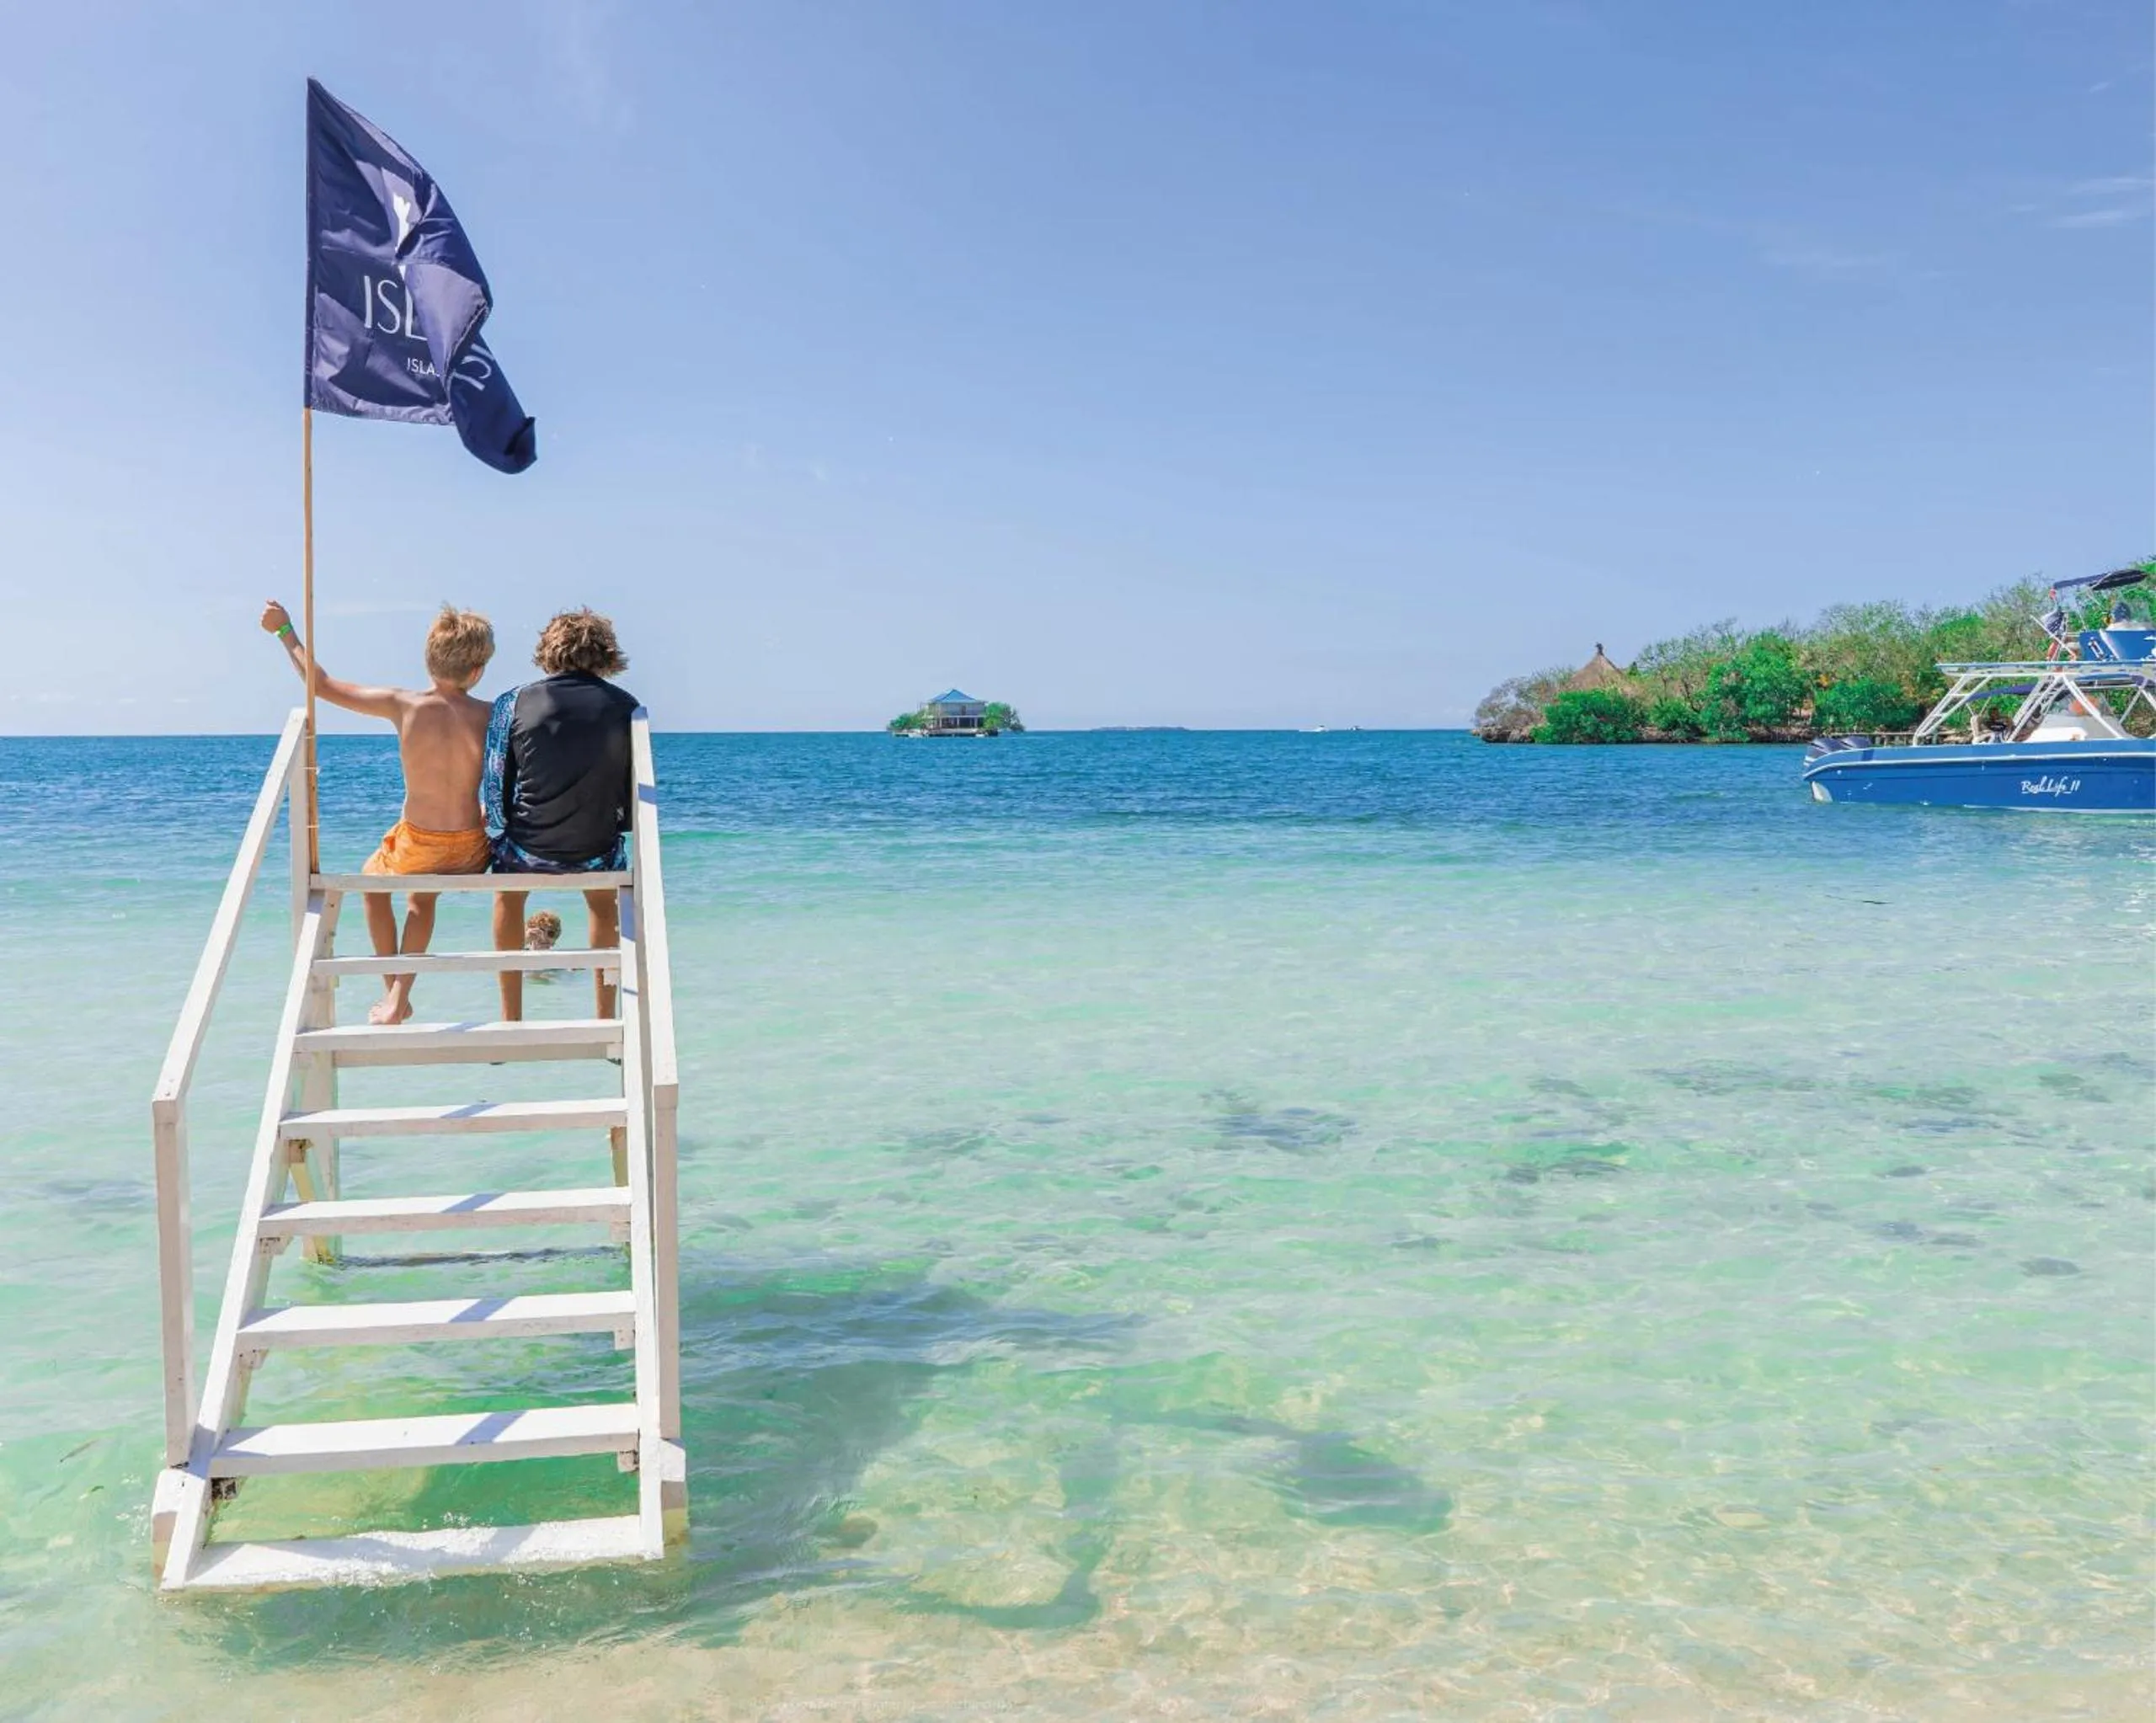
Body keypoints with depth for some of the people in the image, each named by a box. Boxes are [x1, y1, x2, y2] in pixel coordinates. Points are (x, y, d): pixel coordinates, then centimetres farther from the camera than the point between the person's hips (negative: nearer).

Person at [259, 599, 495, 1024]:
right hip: (472, 853, 1)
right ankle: (399, 998, 36)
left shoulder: (404, 705, -13)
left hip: (416, 847, -1)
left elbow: (323, 685, -1)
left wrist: (285, 631, 10)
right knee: (422, 893, 37)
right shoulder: (489, 716, -11)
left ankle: (393, 992, 39)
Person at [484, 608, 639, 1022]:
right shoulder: (625, 706, -4)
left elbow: (494, 790, 0)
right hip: (597, 854, 0)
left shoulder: (513, 703, -6)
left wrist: (499, 821, 20)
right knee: (604, 904, 36)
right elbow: (636, 792, 4)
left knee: (508, 894, 36)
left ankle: (511, 1020, 40)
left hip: (526, 851, 0)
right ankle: (605, 1020, 39)